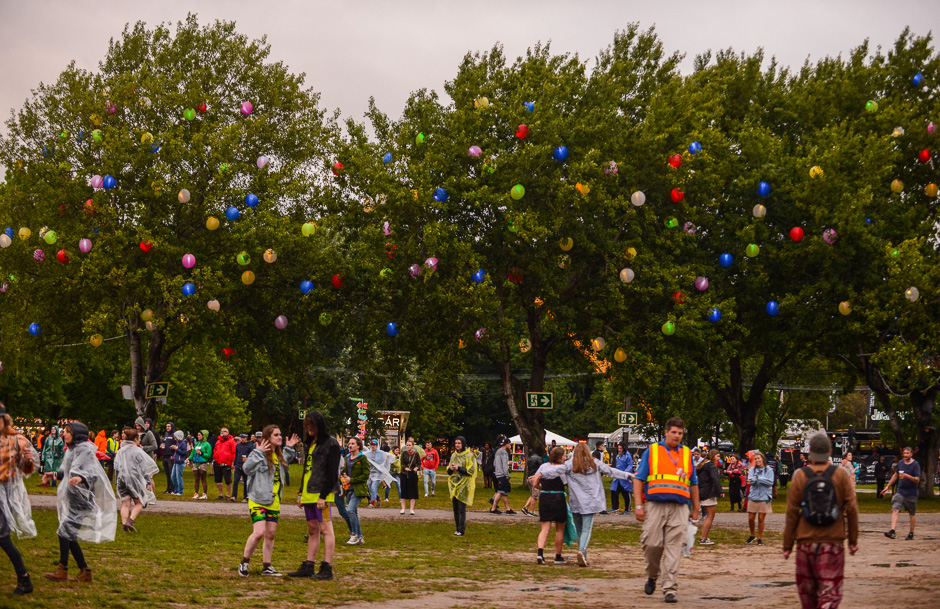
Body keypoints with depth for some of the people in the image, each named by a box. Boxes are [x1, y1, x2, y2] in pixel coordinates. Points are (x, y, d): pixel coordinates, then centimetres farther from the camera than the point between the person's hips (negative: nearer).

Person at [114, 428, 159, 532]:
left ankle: (124, 525, -2)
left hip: (122, 479, 5)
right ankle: (131, 520, -13)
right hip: (135, 479, -5)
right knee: (139, 503, 6)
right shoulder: (138, 451, -8)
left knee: (125, 504, 7)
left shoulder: (120, 451, 9)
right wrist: (148, 482, -6)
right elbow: (144, 468, -9)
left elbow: (116, 467, 13)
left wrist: (119, 479, 22)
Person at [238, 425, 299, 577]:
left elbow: (285, 463, 36)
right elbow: (248, 469, -28)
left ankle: (267, 567, 16)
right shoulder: (260, 454, -13)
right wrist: (258, 452, -33)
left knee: (270, 534, 9)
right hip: (258, 500, -8)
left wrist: (288, 449, 23)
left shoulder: (279, 455, 12)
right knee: (259, 532, -16)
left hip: (274, 501, 8)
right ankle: (244, 562, 1)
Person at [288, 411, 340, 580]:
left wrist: (324, 495, -18)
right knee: (312, 530, 11)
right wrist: (301, 493, 18)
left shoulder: (330, 444, -8)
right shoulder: (311, 443, 19)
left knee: (325, 528, -7)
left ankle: (327, 569, -7)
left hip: (322, 493, -9)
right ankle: (308, 567, 13)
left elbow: (332, 472, -13)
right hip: (309, 493, 9)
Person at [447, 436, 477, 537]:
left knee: (461, 508, -9)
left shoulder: (469, 456, -5)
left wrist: (458, 468, -18)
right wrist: (450, 469, -6)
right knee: (455, 508, 7)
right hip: (454, 484, 6)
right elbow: (449, 471, 18)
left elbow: (471, 470, -11)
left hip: (464, 485, -6)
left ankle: (461, 530, -6)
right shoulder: (453, 455, 14)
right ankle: (458, 529, 14)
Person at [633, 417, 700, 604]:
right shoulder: (652, 451, 8)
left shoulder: (687, 454, 17)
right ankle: (652, 576, 25)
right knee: (652, 544, -4)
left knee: (674, 549, -6)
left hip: (679, 508, 2)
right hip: (655, 506, -1)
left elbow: (693, 484, 23)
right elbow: (639, 479, 5)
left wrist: (696, 509, 19)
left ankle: (670, 590, -5)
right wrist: (639, 506, -3)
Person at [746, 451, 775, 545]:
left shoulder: (769, 470, 0)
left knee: (761, 519, 1)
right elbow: (750, 481, -7)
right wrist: (755, 479, -28)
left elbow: (770, 482, -11)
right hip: (753, 496, 2)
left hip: (764, 498, -2)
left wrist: (759, 478, -14)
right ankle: (752, 536, 25)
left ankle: (760, 538, 13)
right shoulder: (752, 469, 6)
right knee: (751, 518, 3)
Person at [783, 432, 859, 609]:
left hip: (806, 541, 1)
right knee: (830, 589, -2)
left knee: (807, 588, 16)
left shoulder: (800, 476, -3)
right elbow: (851, 510, -2)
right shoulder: (840, 475, -3)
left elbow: (791, 513, -3)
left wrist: (787, 545, 4)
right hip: (833, 541, -1)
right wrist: (853, 541, 7)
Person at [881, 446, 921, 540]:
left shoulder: (915, 465, -8)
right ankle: (892, 531, -23)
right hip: (900, 491, 4)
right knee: (895, 510, -14)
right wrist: (887, 487, 20)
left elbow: (917, 480, -14)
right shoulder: (900, 463, 8)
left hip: (911, 493, -4)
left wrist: (907, 476, -29)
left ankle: (911, 533, 22)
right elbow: (895, 476, 20)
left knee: (912, 513, 8)